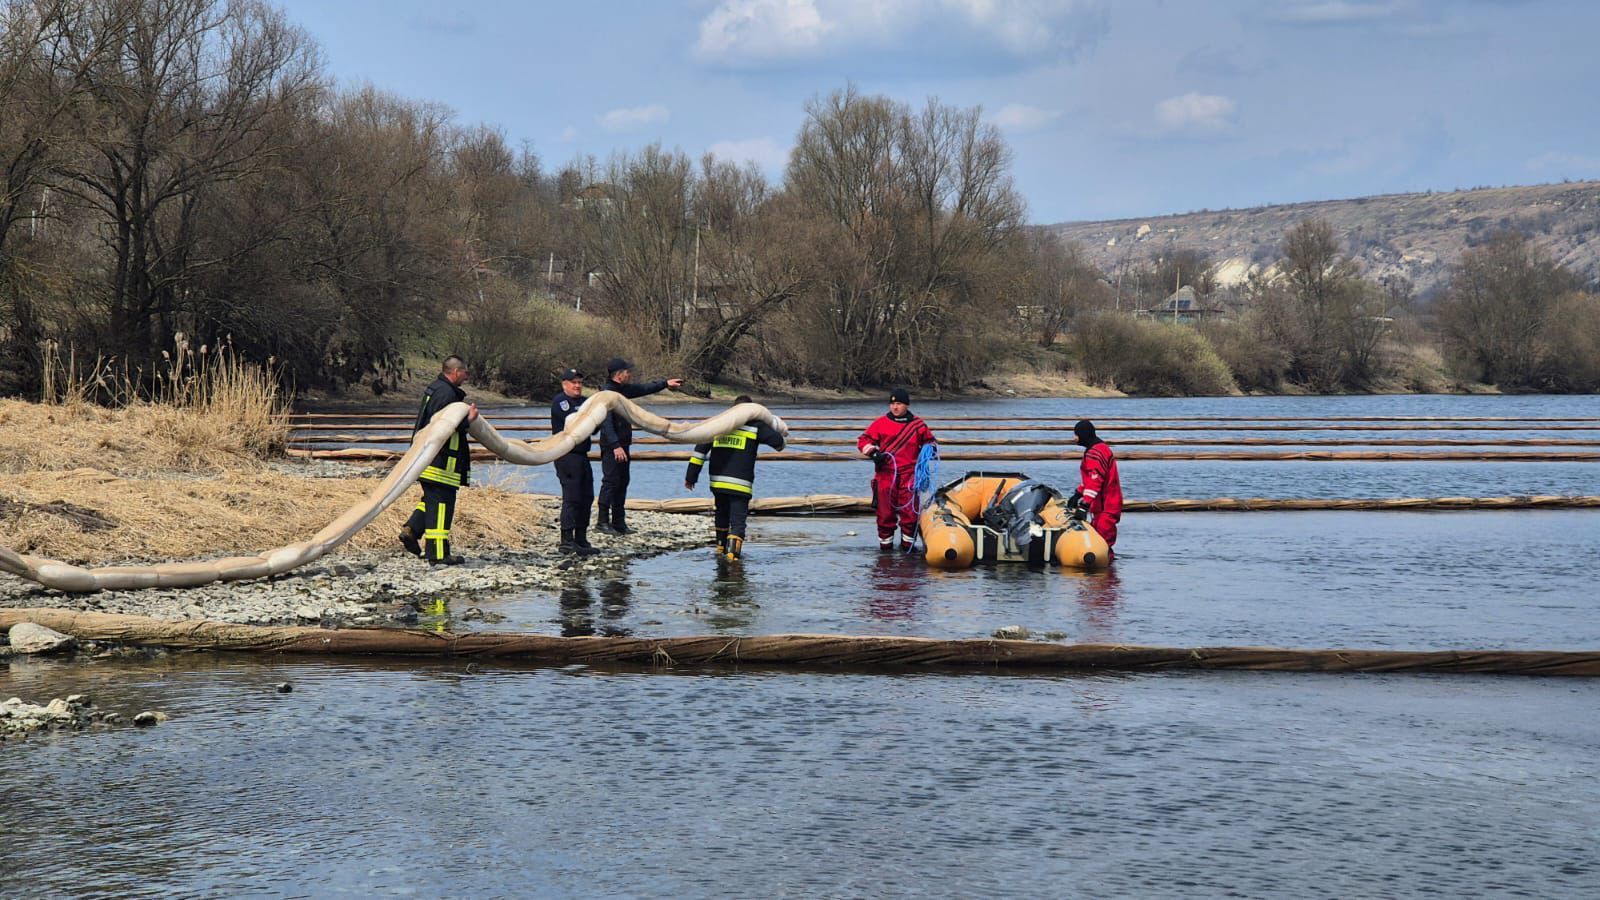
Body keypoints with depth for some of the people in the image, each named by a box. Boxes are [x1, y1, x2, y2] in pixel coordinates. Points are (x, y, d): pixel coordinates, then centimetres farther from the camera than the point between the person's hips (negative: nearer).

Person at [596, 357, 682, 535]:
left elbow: (644, 389, 30)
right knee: (611, 482, -10)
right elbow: (606, 422, -23)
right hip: (611, 447, -10)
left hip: (622, 445, 10)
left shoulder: (623, 390, 12)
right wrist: (615, 446, -28)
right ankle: (603, 522, -7)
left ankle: (619, 522, 17)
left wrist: (665, 383, 36)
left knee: (622, 482, 12)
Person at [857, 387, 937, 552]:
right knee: (885, 511, 1)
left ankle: (908, 543, 7)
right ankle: (885, 543, 10)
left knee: (910, 510, -4)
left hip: (909, 475, 0)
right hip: (886, 475, 0)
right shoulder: (881, 423, 6)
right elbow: (863, 440, 9)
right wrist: (872, 452, -8)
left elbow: (929, 440, 22)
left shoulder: (918, 425, 9)